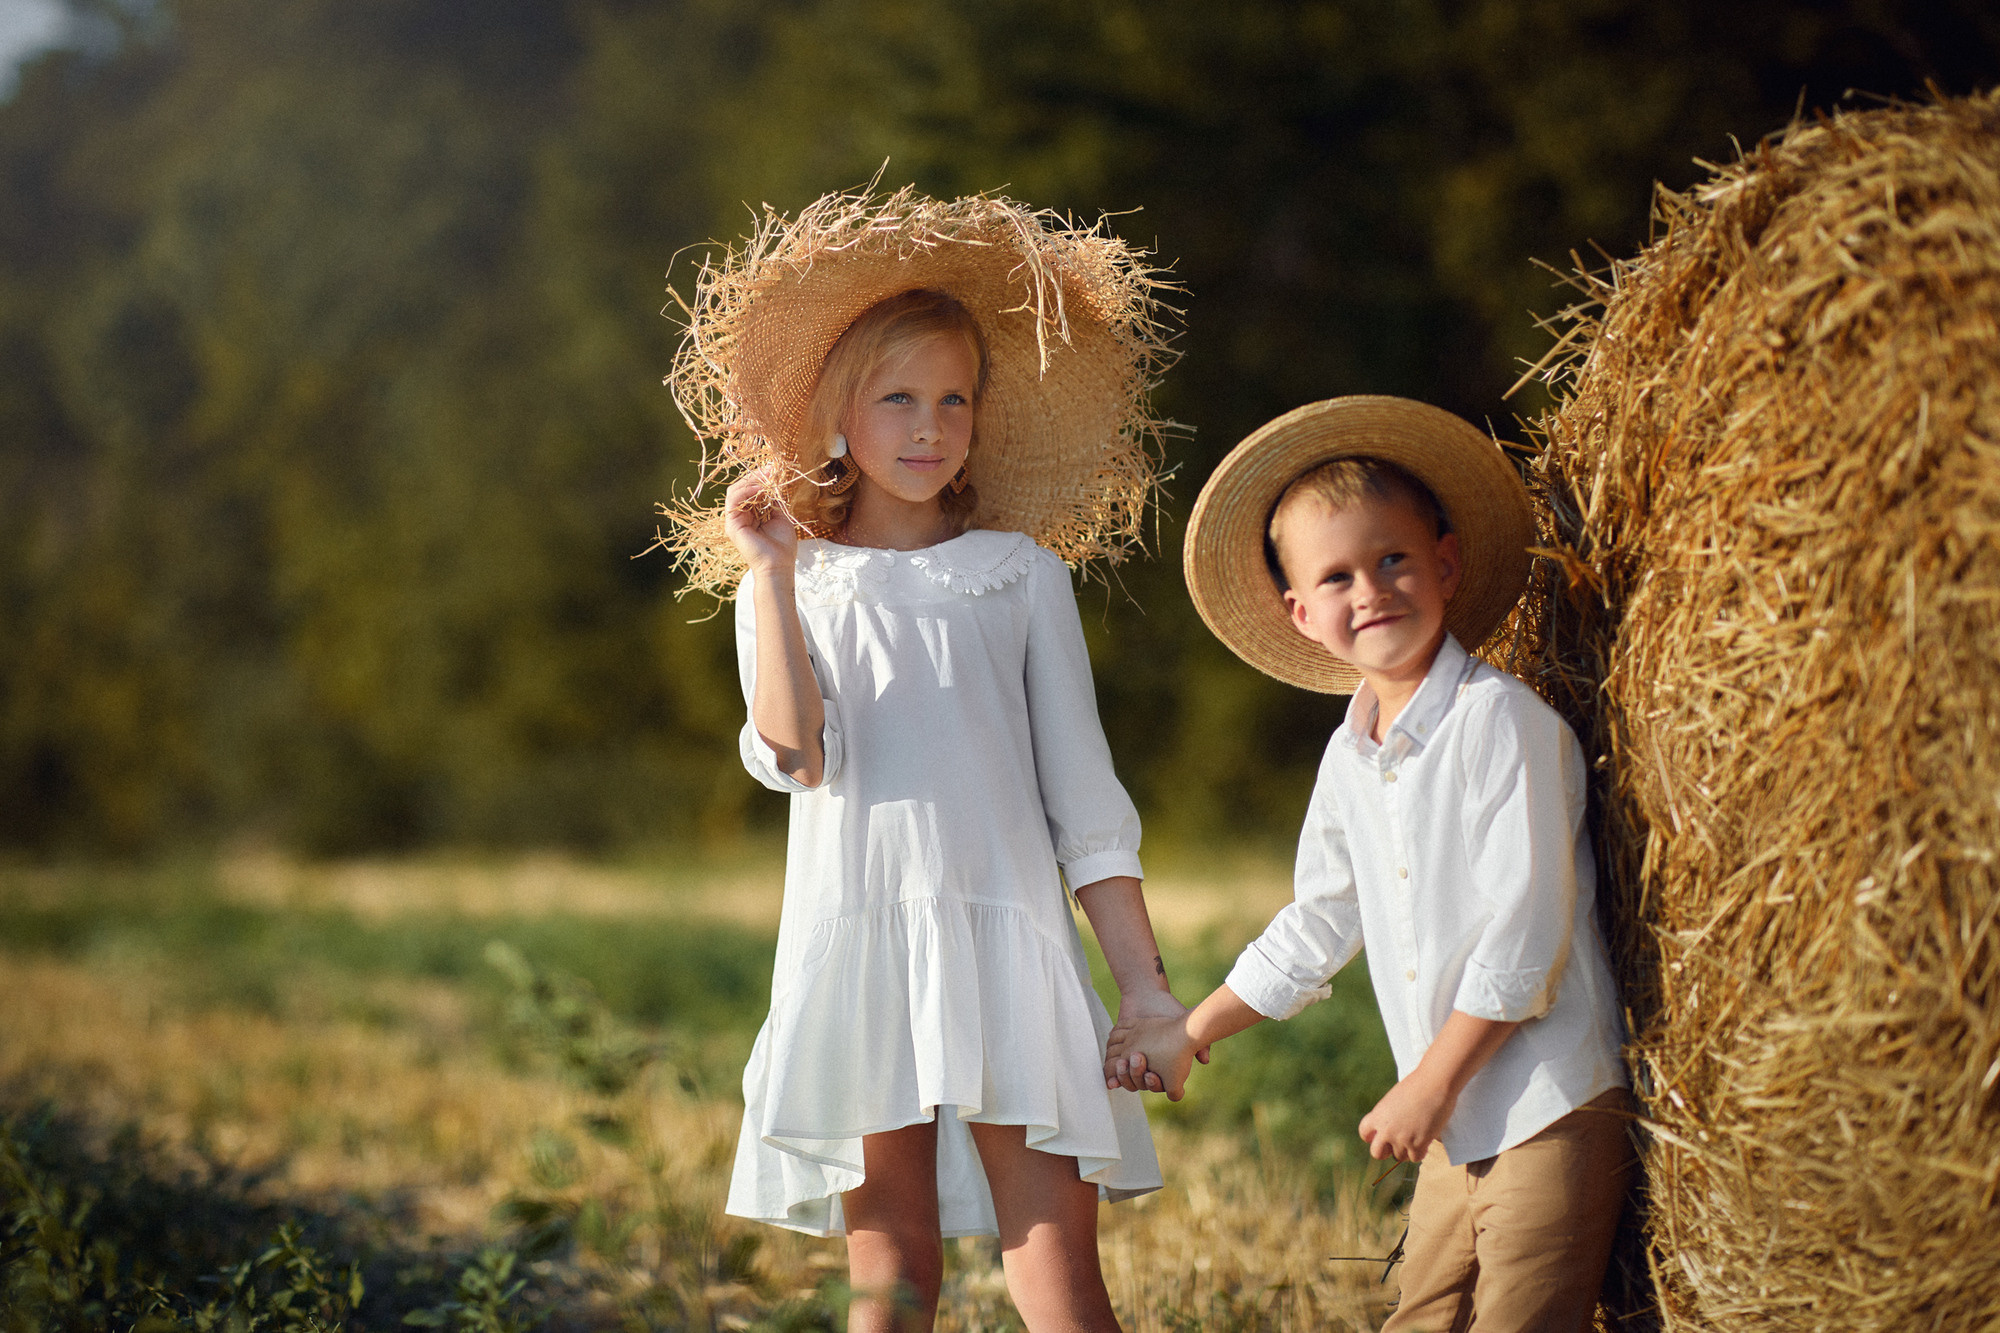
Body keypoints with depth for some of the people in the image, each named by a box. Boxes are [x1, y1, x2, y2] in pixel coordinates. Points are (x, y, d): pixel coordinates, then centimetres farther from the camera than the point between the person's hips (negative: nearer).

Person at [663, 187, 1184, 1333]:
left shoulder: (1022, 576, 11)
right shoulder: (795, 588, 11)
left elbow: (1085, 795, 8)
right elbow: (797, 756, -9)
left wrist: (1143, 980, 1)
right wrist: (772, 572, -9)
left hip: (1007, 940, 0)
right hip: (856, 941, 0)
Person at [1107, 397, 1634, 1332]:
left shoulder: (1500, 720, -13)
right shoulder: (1348, 758, 11)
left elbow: (1525, 936, -17)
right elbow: (1317, 928, 25)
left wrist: (1429, 1085, -13)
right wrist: (1189, 1031, 26)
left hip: (1552, 1114, -8)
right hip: (1458, 1130, 8)